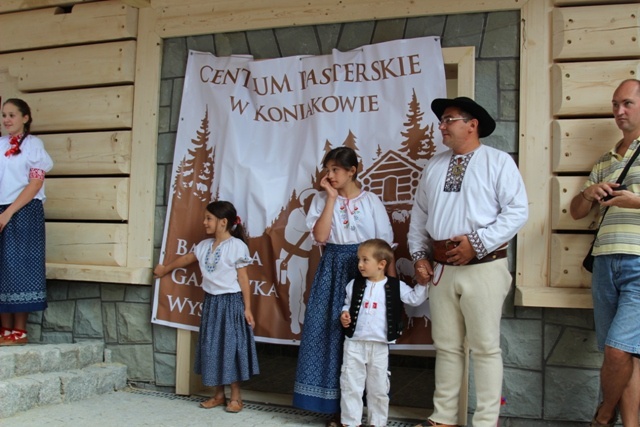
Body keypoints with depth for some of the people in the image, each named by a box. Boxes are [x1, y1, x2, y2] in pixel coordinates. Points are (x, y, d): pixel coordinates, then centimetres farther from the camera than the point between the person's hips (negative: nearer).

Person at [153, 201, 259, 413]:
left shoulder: (237, 246, -13)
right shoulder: (204, 245, 8)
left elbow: (243, 278, -12)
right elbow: (186, 259, 25)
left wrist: (247, 308, -13)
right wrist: (165, 269, 39)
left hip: (231, 302, -7)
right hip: (211, 302, 7)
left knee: (231, 347, 0)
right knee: (212, 347, 10)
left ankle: (235, 397, 13)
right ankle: (219, 394, 22)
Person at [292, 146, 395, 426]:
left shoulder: (371, 201, 0)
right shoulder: (322, 199, 2)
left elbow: (385, 243, 1)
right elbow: (320, 236, -12)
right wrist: (332, 197, -11)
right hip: (333, 271, 1)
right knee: (331, 332, 2)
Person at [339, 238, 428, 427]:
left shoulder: (395, 286, -3)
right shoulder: (354, 285, 2)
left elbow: (415, 299, 0)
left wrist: (422, 282, -11)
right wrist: (344, 314, -6)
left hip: (379, 346, -1)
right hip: (354, 343, 1)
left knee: (378, 388, 11)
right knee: (350, 385, 6)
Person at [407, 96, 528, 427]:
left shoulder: (498, 162, -1)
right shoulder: (434, 166, 15)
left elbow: (518, 211, -10)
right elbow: (419, 215, 17)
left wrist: (477, 242, -16)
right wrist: (419, 255, 8)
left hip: (483, 267, -5)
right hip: (441, 268, 5)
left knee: (484, 347, 1)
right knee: (446, 345, 12)